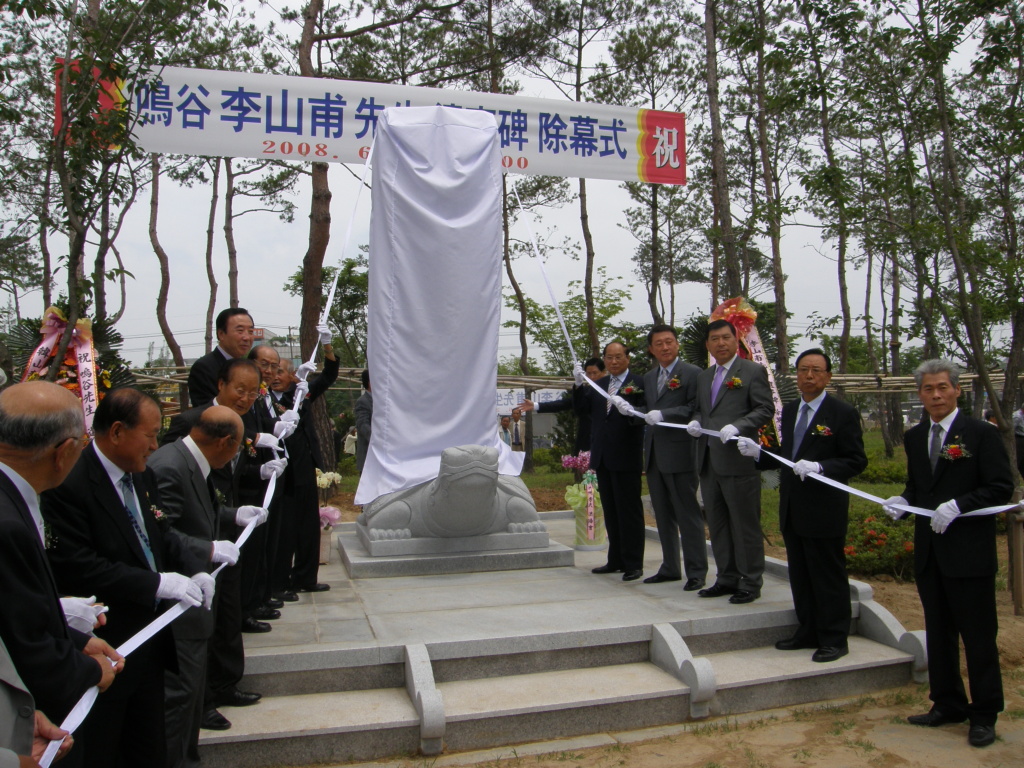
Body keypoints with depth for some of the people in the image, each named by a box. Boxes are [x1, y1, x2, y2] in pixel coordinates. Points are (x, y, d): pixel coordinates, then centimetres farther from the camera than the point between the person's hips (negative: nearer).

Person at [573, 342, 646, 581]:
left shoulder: (638, 383, -6)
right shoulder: (598, 384, 14)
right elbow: (581, 407, 6)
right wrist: (579, 384, -6)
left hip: (626, 457, -7)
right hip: (602, 457, 7)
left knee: (629, 511, 0)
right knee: (610, 511, 14)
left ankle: (633, 564, 8)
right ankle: (616, 560, 25)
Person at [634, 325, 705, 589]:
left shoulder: (692, 373, -6)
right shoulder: (649, 377, 18)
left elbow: (695, 409, -14)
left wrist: (663, 414, -21)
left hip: (680, 453, -7)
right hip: (654, 455, 8)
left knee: (688, 514, -2)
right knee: (663, 515, 14)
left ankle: (696, 572, 7)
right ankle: (670, 568, 24)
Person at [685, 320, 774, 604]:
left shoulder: (753, 372, -3)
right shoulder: (704, 377, 19)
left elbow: (765, 409, -8)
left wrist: (737, 427, -21)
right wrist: (695, 422, 3)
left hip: (738, 460, -7)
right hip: (709, 461, 7)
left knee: (745, 524, 0)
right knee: (717, 524, 13)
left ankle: (750, 583, 10)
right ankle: (727, 578, 23)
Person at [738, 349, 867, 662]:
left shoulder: (842, 413, -8)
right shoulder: (789, 410, 12)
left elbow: (857, 460, -11)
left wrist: (819, 468, -25)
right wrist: (758, 453, 1)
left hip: (824, 510, -7)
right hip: (792, 510, 7)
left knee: (829, 576, 3)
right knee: (800, 576, 15)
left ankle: (834, 640, 15)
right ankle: (808, 632, 28)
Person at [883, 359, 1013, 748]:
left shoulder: (982, 433, -7)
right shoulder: (914, 437, 11)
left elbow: (1001, 487, -11)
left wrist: (957, 505, -22)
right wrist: (902, 502, -3)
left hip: (970, 553, -6)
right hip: (929, 552, 6)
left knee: (979, 636, 3)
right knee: (938, 633, 15)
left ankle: (984, 715, 17)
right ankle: (948, 704, 28)